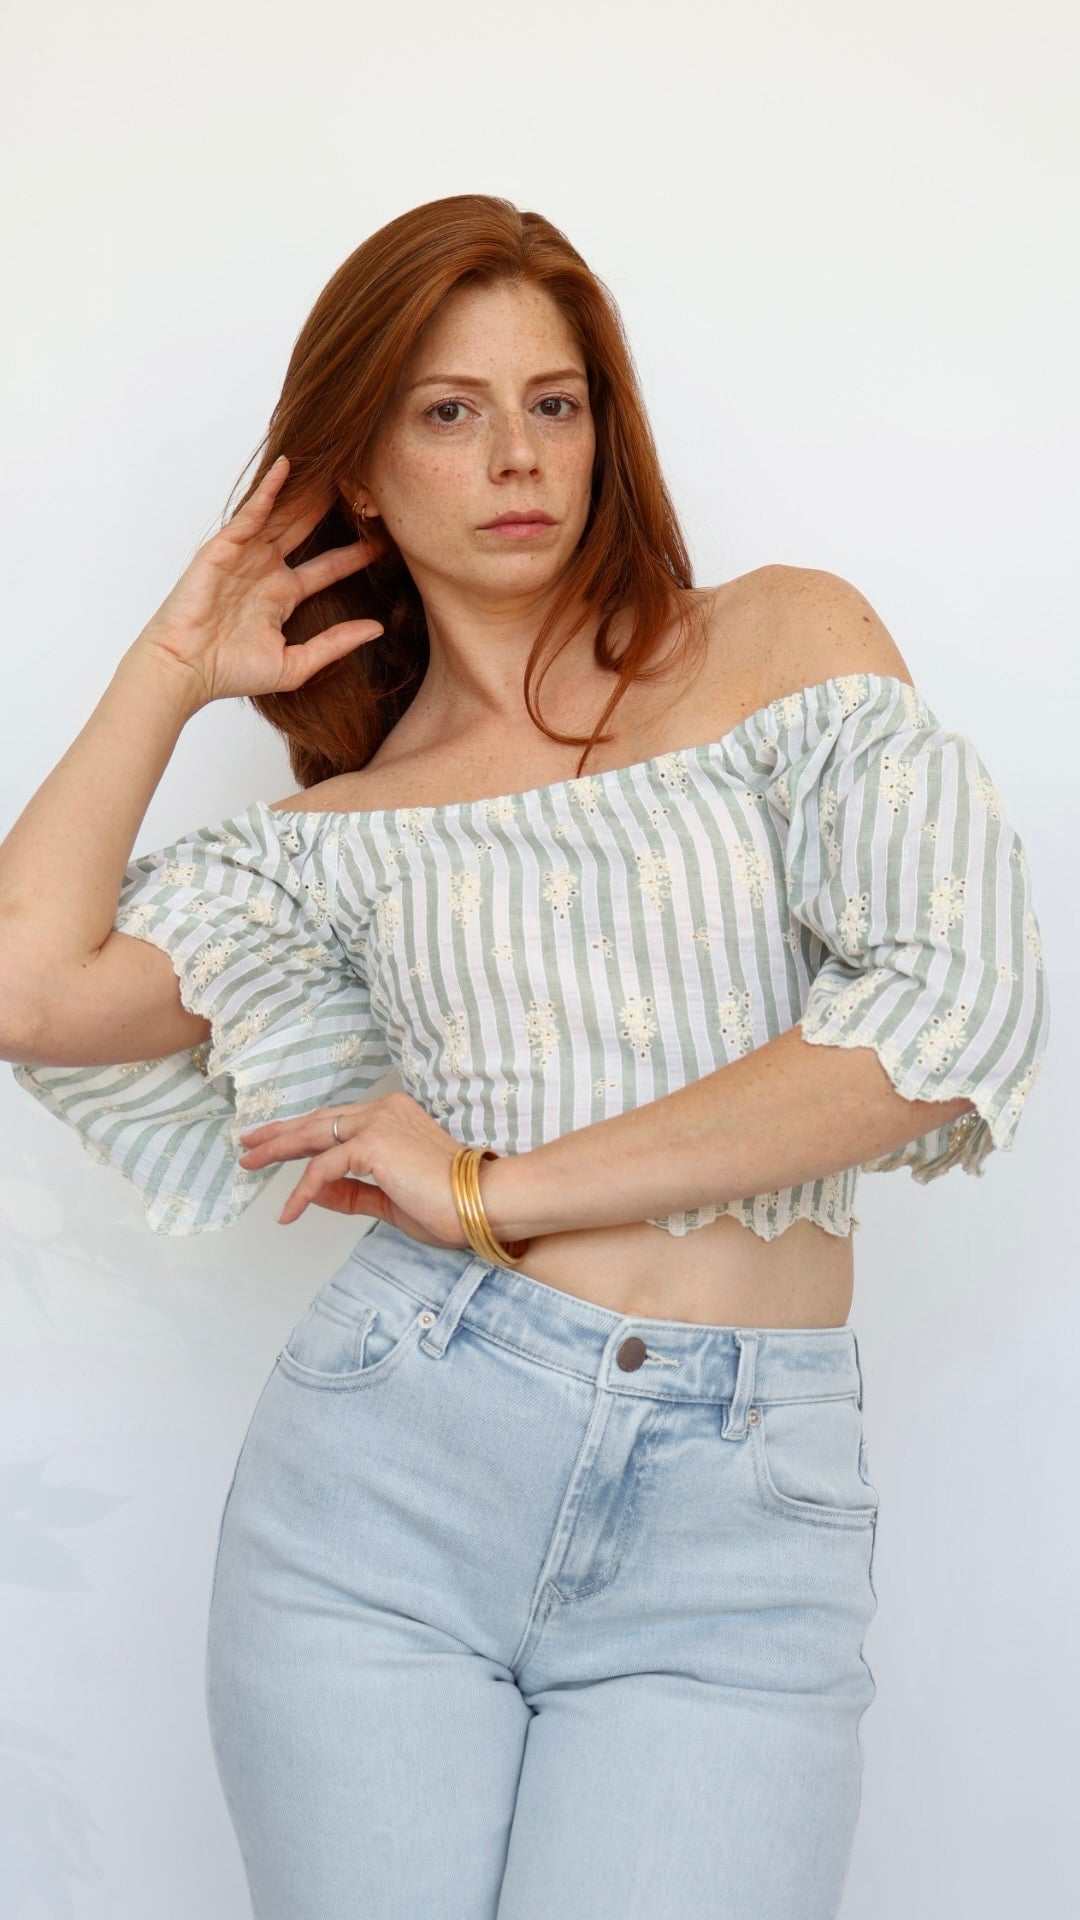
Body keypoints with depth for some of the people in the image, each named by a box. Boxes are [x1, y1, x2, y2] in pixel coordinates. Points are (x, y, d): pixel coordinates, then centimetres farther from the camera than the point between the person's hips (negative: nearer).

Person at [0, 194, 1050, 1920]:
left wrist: (506, 1189, -7)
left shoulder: (786, 641, 5)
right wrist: (169, 673, 11)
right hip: (395, 1469, 2)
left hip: (742, 1516, -1)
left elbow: (968, 1001, -8)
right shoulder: (346, 824, 11)